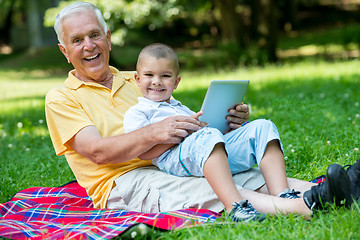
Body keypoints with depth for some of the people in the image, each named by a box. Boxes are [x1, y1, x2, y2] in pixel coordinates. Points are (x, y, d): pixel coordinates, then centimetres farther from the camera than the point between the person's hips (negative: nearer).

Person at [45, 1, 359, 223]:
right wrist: (153, 134, -25)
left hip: (171, 166, 6)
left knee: (251, 176, -19)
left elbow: (183, 120, 19)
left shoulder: (134, 81, 25)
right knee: (208, 190, -33)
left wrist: (224, 120, -3)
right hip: (123, 182, -6)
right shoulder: (61, 98, 7)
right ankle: (305, 207, -50)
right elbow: (97, 151, -9)